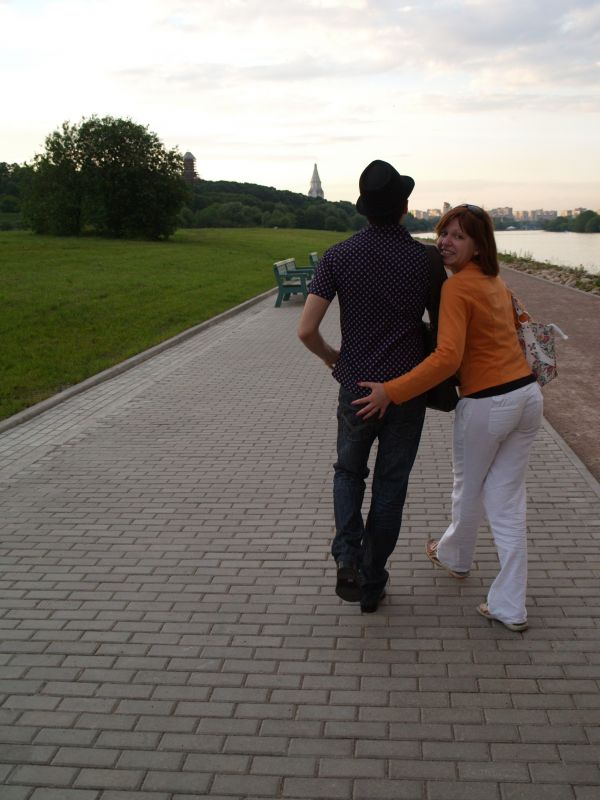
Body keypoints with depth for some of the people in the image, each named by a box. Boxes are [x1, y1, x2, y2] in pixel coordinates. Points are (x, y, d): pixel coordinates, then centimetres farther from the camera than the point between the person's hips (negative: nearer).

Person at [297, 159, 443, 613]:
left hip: (357, 388, 0)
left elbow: (307, 330, -11)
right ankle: (372, 584, 21)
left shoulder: (339, 257, -7)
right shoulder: (425, 259, -6)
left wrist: (333, 358, 9)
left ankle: (348, 557, 3)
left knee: (349, 472, 22)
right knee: (390, 486, 13)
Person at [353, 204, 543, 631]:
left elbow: (447, 358, -26)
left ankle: (455, 556, 47)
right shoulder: (496, 282, 10)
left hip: (487, 404, -7)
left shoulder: (457, 288, -15)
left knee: (469, 490, 19)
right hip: (528, 396, 7)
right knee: (507, 500, 10)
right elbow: (518, 327, 24)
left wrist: (390, 391, -25)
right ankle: (510, 607, 14)